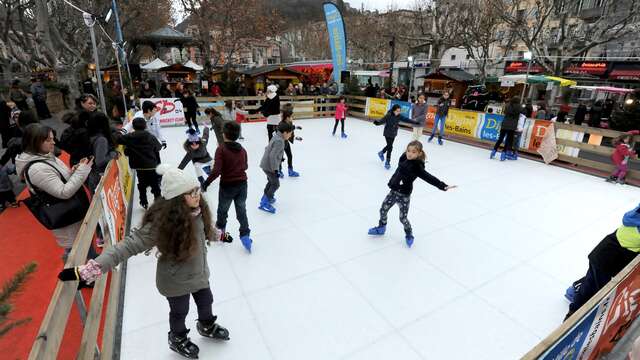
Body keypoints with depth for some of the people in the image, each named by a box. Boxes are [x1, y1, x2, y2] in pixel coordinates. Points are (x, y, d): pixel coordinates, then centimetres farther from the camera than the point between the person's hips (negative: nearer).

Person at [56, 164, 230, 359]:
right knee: (179, 311, 23)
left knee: (206, 301, 28)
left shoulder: (197, 210, -16)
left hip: (199, 273, 6)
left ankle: (207, 326, 61)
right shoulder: (162, 223, -35)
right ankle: (178, 339, 56)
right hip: (177, 281, -5)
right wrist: (88, 270, -41)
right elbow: (129, 245, -35)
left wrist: (219, 235, 25)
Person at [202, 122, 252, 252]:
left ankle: (220, 229, 45)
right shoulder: (242, 149, -1)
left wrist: (206, 183, -13)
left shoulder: (221, 149, -16)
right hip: (242, 184, 4)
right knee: (242, 211, 15)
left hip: (227, 186, -3)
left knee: (222, 209, 22)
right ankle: (245, 235, 12)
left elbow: (216, 171, -23)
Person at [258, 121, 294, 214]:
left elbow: (267, 148, 18)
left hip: (266, 164, 10)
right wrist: (275, 169, -24)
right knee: (275, 184, -1)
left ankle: (266, 197, 42)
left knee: (271, 181, 26)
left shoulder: (276, 137, 7)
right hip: (269, 166, -10)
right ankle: (264, 204, 2)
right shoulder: (279, 141, -23)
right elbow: (273, 156, -29)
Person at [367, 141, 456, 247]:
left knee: (403, 217, 2)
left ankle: (409, 234, 30)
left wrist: (443, 186, -33)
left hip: (404, 195, -6)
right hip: (393, 191, 6)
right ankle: (381, 228, 38)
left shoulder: (417, 167, -19)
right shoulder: (404, 158, -1)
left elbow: (429, 178, -25)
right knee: (383, 209, 14)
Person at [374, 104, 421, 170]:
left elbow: (406, 120, 4)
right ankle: (387, 162, 3)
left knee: (389, 146, 19)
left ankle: (381, 152, 49)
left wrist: (415, 122, 5)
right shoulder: (388, 115, -19)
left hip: (393, 134, 6)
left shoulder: (399, 116, -2)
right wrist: (377, 122, -50)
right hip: (387, 134, -6)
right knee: (390, 147, -8)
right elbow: (382, 120, -29)